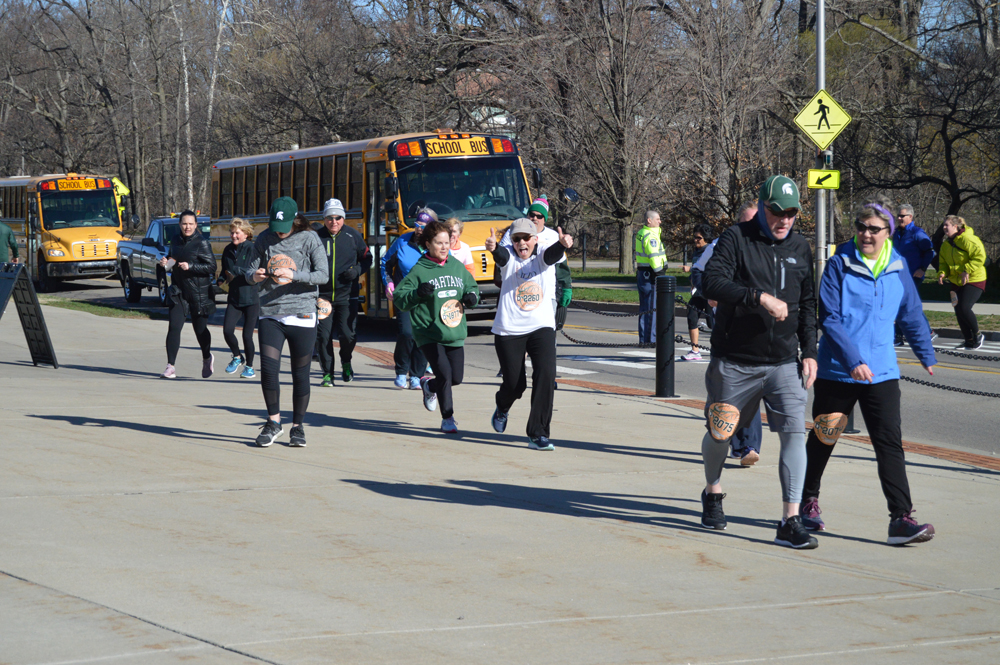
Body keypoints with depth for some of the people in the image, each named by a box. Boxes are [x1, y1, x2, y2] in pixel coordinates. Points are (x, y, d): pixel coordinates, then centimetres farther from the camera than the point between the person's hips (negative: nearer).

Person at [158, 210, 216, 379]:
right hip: (178, 292, 4)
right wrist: (165, 262, 2)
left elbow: (211, 266, -12)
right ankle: (170, 367, -7)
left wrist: (190, 266, -22)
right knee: (174, 328, -8)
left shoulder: (202, 243, -9)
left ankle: (207, 359, 37)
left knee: (200, 329, 9)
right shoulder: (176, 240, 8)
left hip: (199, 293, -4)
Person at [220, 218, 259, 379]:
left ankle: (249, 367, 17)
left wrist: (234, 274, -13)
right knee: (227, 330, -11)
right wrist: (222, 279, 0)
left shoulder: (252, 248, -8)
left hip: (251, 297, -5)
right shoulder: (228, 250, 11)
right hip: (234, 298, 5)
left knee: (247, 335, -2)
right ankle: (237, 357, 17)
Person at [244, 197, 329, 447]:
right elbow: (250, 270, 13)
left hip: (302, 316, -2)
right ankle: (273, 422, 7)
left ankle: (298, 427, 18)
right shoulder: (264, 240, 6)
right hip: (270, 314, 2)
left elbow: (323, 275, -8)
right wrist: (254, 276, -12)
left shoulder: (309, 240, -3)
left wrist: (293, 275, -23)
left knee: (300, 374, 3)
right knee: (268, 369, -10)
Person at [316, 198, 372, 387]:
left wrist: (357, 270, -8)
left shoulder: (353, 235, 2)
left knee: (348, 334, -9)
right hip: (322, 296, 1)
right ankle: (327, 374, 13)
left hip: (347, 295, -1)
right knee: (324, 336, -1)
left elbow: (367, 258, 11)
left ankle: (346, 362, 22)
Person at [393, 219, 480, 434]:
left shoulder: (457, 266, 6)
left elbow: (472, 286, 20)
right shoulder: (419, 271, -7)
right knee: (444, 374, -16)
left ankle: (428, 386, 41)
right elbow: (399, 299, -8)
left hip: (455, 333, 5)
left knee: (456, 378, 8)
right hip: (429, 334, -5)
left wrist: (472, 296, -2)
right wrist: (418, 293, -26)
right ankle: (448, 419, 0)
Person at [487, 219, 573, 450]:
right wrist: (493, 247, -48)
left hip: (541, 328, 0)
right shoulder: (509, 260, 1)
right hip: (509, 330, 0)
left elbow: (554, 253, -21)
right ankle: (502, 409, 41)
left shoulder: (543, 259, 2)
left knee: (546, 375, -18)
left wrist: (563, 244, -46)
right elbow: (501, 256, -23)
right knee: (514, 383, 3)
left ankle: (538, 435, -12)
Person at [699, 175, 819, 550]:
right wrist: (760, 297, -30)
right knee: (720, 433, 8)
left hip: (784, 363, 3)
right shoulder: (736, 239, -6)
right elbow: (712, 282, -21)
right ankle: (713, 492, 39)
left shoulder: (800, 248, 10)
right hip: (734, 361, -3)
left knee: (794, 431, -13)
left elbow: (807, 304, 17)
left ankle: (790, 522, -13)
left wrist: (809, 352, 9)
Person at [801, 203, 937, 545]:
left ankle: (901, 519, -12)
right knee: (823, 438, 13)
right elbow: (829, 318, -12)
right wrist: (853, 360, -21)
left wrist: (927, 356, 22)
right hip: (837, 371, -2)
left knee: (890, 443, -8)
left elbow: (912, 315, 17)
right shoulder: (840, 264, -7)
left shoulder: (898, 267, 4)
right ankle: (807, 501, 33)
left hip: (881, 372, 2)